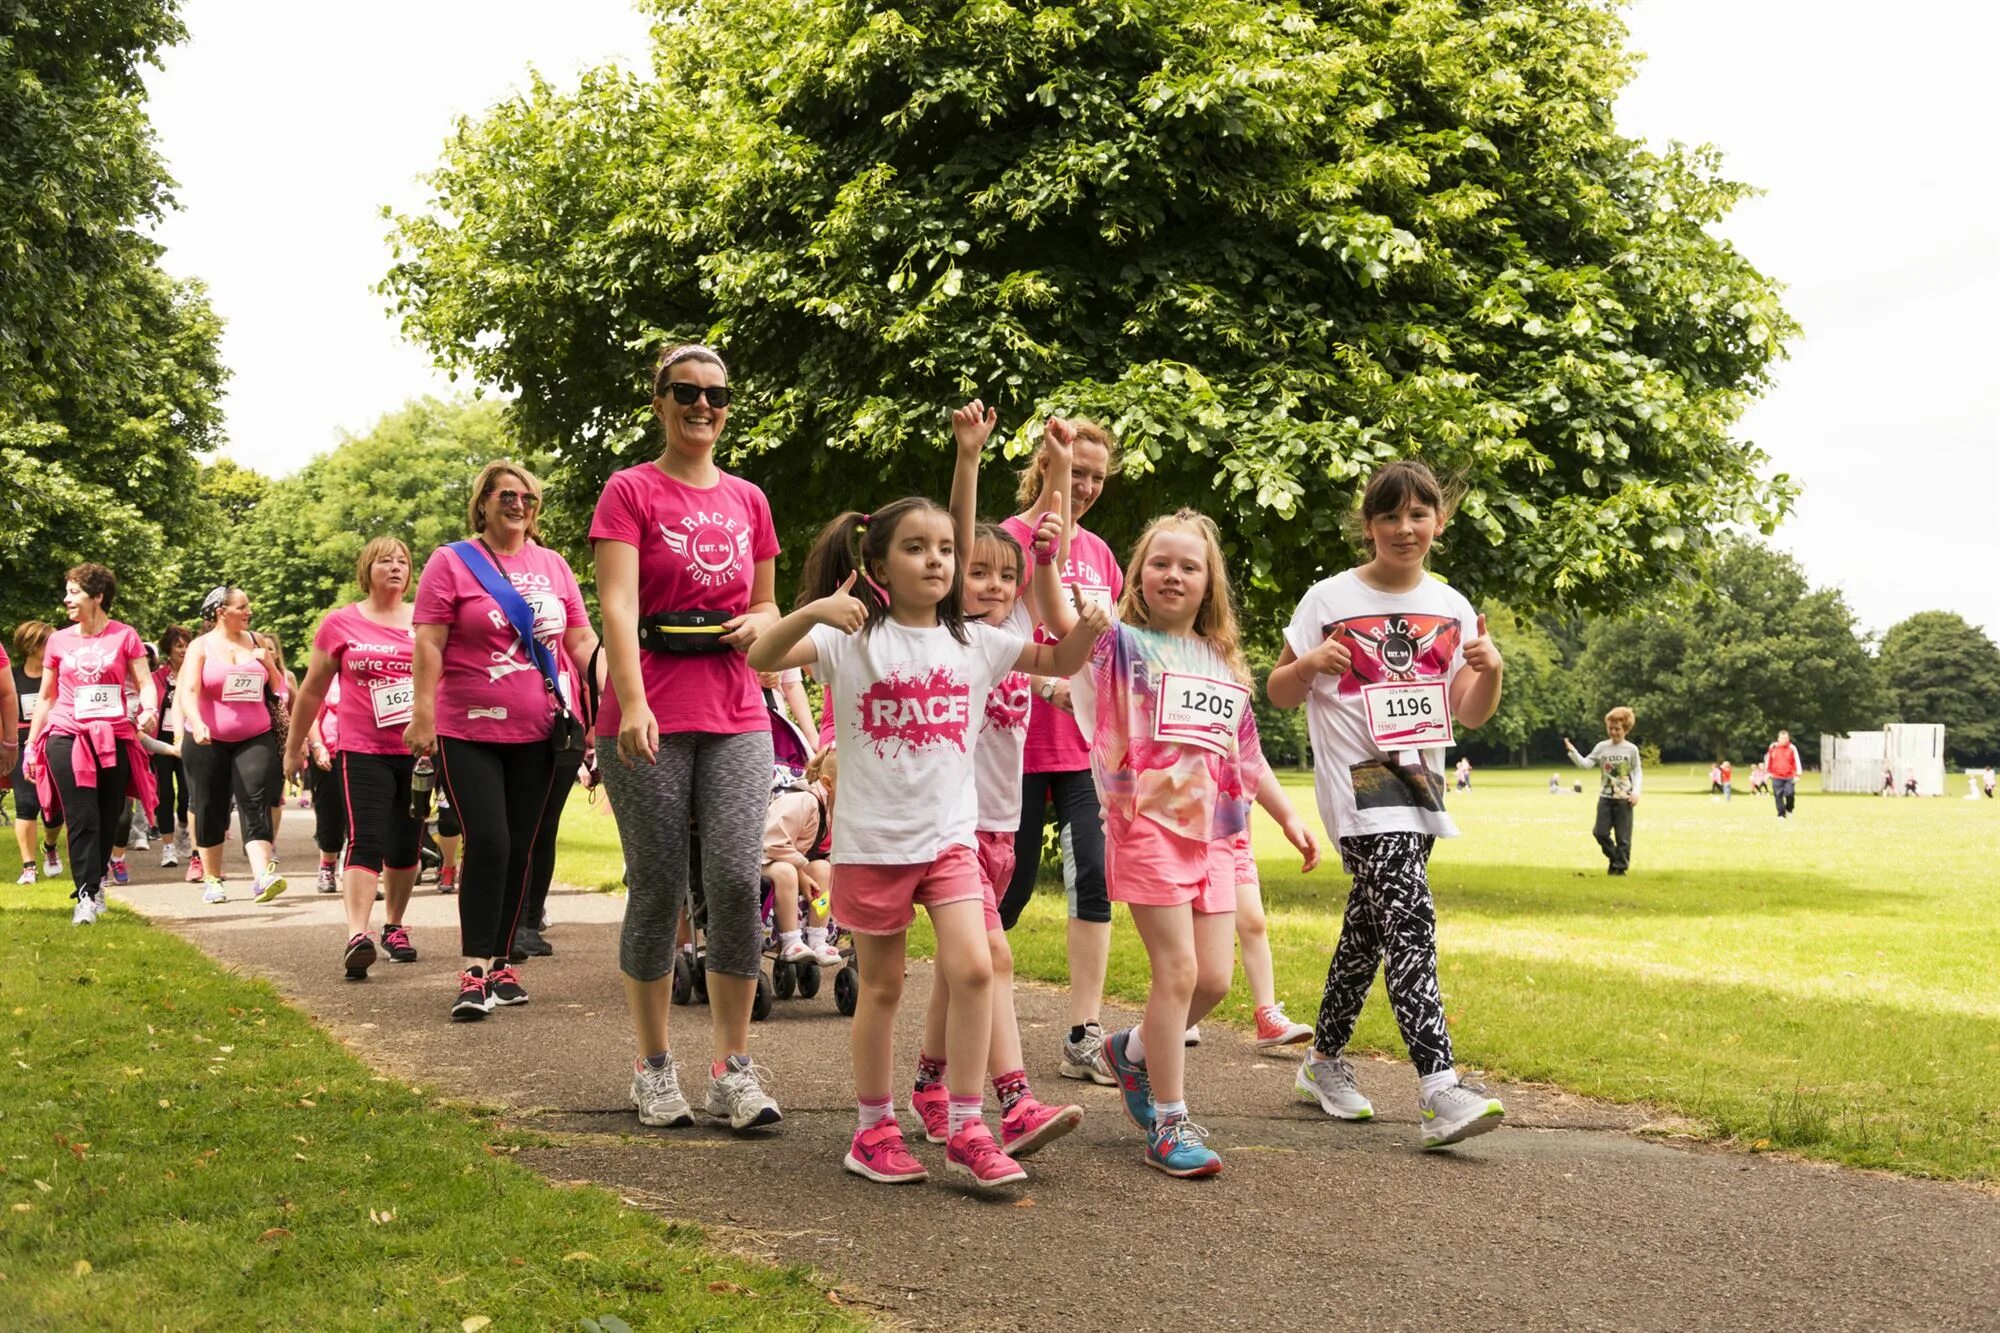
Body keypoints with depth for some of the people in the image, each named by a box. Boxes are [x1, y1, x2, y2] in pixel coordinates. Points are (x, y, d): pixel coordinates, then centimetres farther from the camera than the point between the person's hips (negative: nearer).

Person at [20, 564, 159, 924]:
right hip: (68, 738, 0)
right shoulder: (58, 641, 8)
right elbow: (46, 697, 15)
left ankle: (96, 883, 24)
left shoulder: (124, 636, 2)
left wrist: (149, 710, -22)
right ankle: (86, 897, -10)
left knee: (108, 819, 5)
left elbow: (144, 683, 0)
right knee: (82, 819, -8)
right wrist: (31, 745, 13)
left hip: (114, 740, 0)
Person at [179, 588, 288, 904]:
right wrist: (196, 723, -28)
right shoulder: (201, 647, 0)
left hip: (255, 738, 1)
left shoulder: (256, 642, 9)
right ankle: (211, 880, 19)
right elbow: (188, 691, -11)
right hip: (209, 741, -1)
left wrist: (268, 662, -5)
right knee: (210, 810, 6)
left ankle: (264, 876, -23)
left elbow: (278, 686, 15)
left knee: (255, 804, -12)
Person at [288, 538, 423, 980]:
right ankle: (356, 936, -24)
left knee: (405, 845, 11)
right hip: (362, 753, -2)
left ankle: (394, 927, 28)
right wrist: (293, 748, 14)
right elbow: (312, 691, 10)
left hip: (417, 750, 2)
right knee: (366, 841, -16)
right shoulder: (340, 624, 2)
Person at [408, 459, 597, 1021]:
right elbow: (428, 646, -4)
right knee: (488, 844, -11)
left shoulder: (553, 565, 12)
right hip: (471, 733, -4)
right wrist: (422, 717, -11)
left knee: (528, 849, 6)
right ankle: (474, 973, -6)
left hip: (546, 734, 4)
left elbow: (582, 642, 13)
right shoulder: (451, 562, 1)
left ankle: (502, 964, 17)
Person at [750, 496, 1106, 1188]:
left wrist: (1088, 627, -8)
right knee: (881, 986, 7)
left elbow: (1059, 662, 14)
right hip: (872, 839, -3)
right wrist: (812, 611, -34)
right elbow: (761, 658, -17)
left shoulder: (973, 642, 7)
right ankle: (874, 1131, 22)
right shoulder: (853, 637, -5)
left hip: (951, 835, 3)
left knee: (972, 968, -12)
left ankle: (965, 1130, -1)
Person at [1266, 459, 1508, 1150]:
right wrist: (1310, 663, -16)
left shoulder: (1450, 608, 9)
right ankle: (1437, 1090, -26)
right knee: (1408, 918, -19)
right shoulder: (1329, 600, -2)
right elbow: (1279, 693, 4)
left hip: (1418, 783, 5)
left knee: (1369, 922, 14)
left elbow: (1470, 714, 9)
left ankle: (1325, 1059, 32)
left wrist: (1490, 671, -11)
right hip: (1357, 782, -5)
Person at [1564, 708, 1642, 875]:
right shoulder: (1602, 747, 2)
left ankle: (1620, 867, 9)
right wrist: (1572, 752, -21)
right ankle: (1614, 857, 22)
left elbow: (1637, 773, 2)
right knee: (1600, 832, -1)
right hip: (1605, 798, 2)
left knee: (1623, 836, -1)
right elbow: (1586, 763, -5)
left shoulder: (1631, 749, -1)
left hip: (1624, 799, -2)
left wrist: (1636, 792, -11)